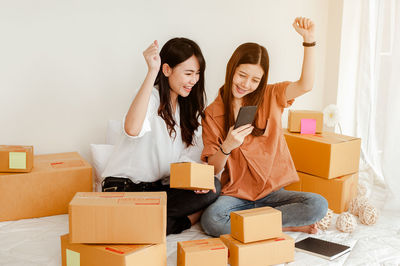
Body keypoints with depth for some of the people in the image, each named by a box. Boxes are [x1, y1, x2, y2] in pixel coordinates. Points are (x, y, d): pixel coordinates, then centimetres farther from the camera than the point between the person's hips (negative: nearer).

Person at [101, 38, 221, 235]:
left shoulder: (190, 104, 7)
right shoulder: (152, 97, -15)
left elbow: (189, 155, 4)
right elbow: (132, 129, -39)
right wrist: (152, 71, -38)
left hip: (161, 186, 6)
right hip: (125, 186, -6)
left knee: (212, 187, -21)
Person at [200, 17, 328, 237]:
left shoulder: (270, 97, 6)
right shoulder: (213, 114, -1)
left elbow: (305, 85, -13)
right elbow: (213, 170, -4)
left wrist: (309, 40, -22)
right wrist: (226, 147, -25)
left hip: (272, 192, 2)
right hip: (235, 194, -1)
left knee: (318, 205, -24)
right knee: (211, 220, -34)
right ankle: (287, 225, -17)